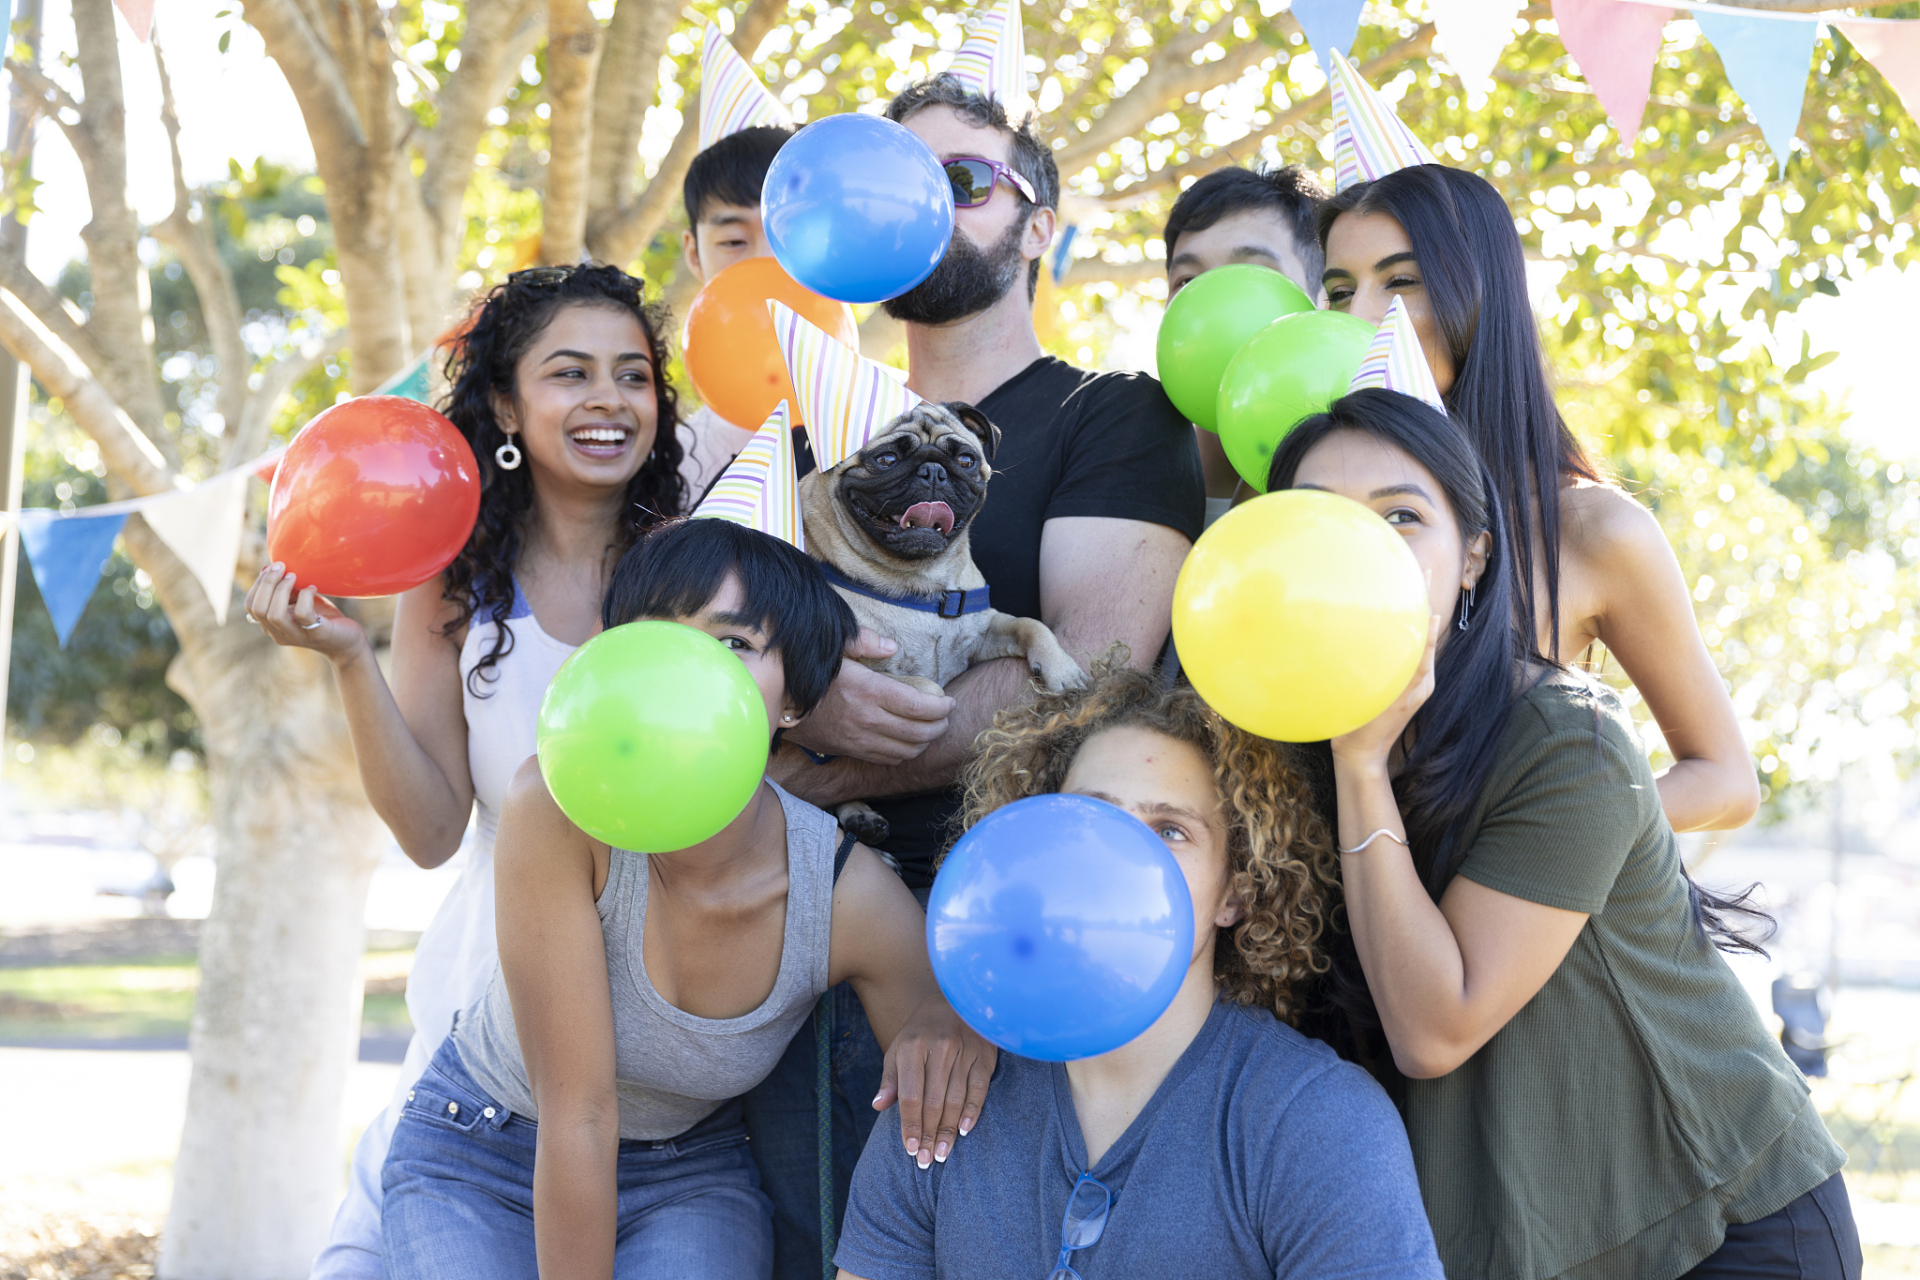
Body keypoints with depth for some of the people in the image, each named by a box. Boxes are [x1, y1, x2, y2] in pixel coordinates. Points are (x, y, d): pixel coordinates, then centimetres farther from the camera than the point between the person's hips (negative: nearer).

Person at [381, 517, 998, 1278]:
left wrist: (952, 1030, -32)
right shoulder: (559, 809, -30)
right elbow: (576, 1112, -27)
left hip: (689, 1178, 1)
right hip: (477, 1160, -1)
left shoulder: (857, 899, -22)